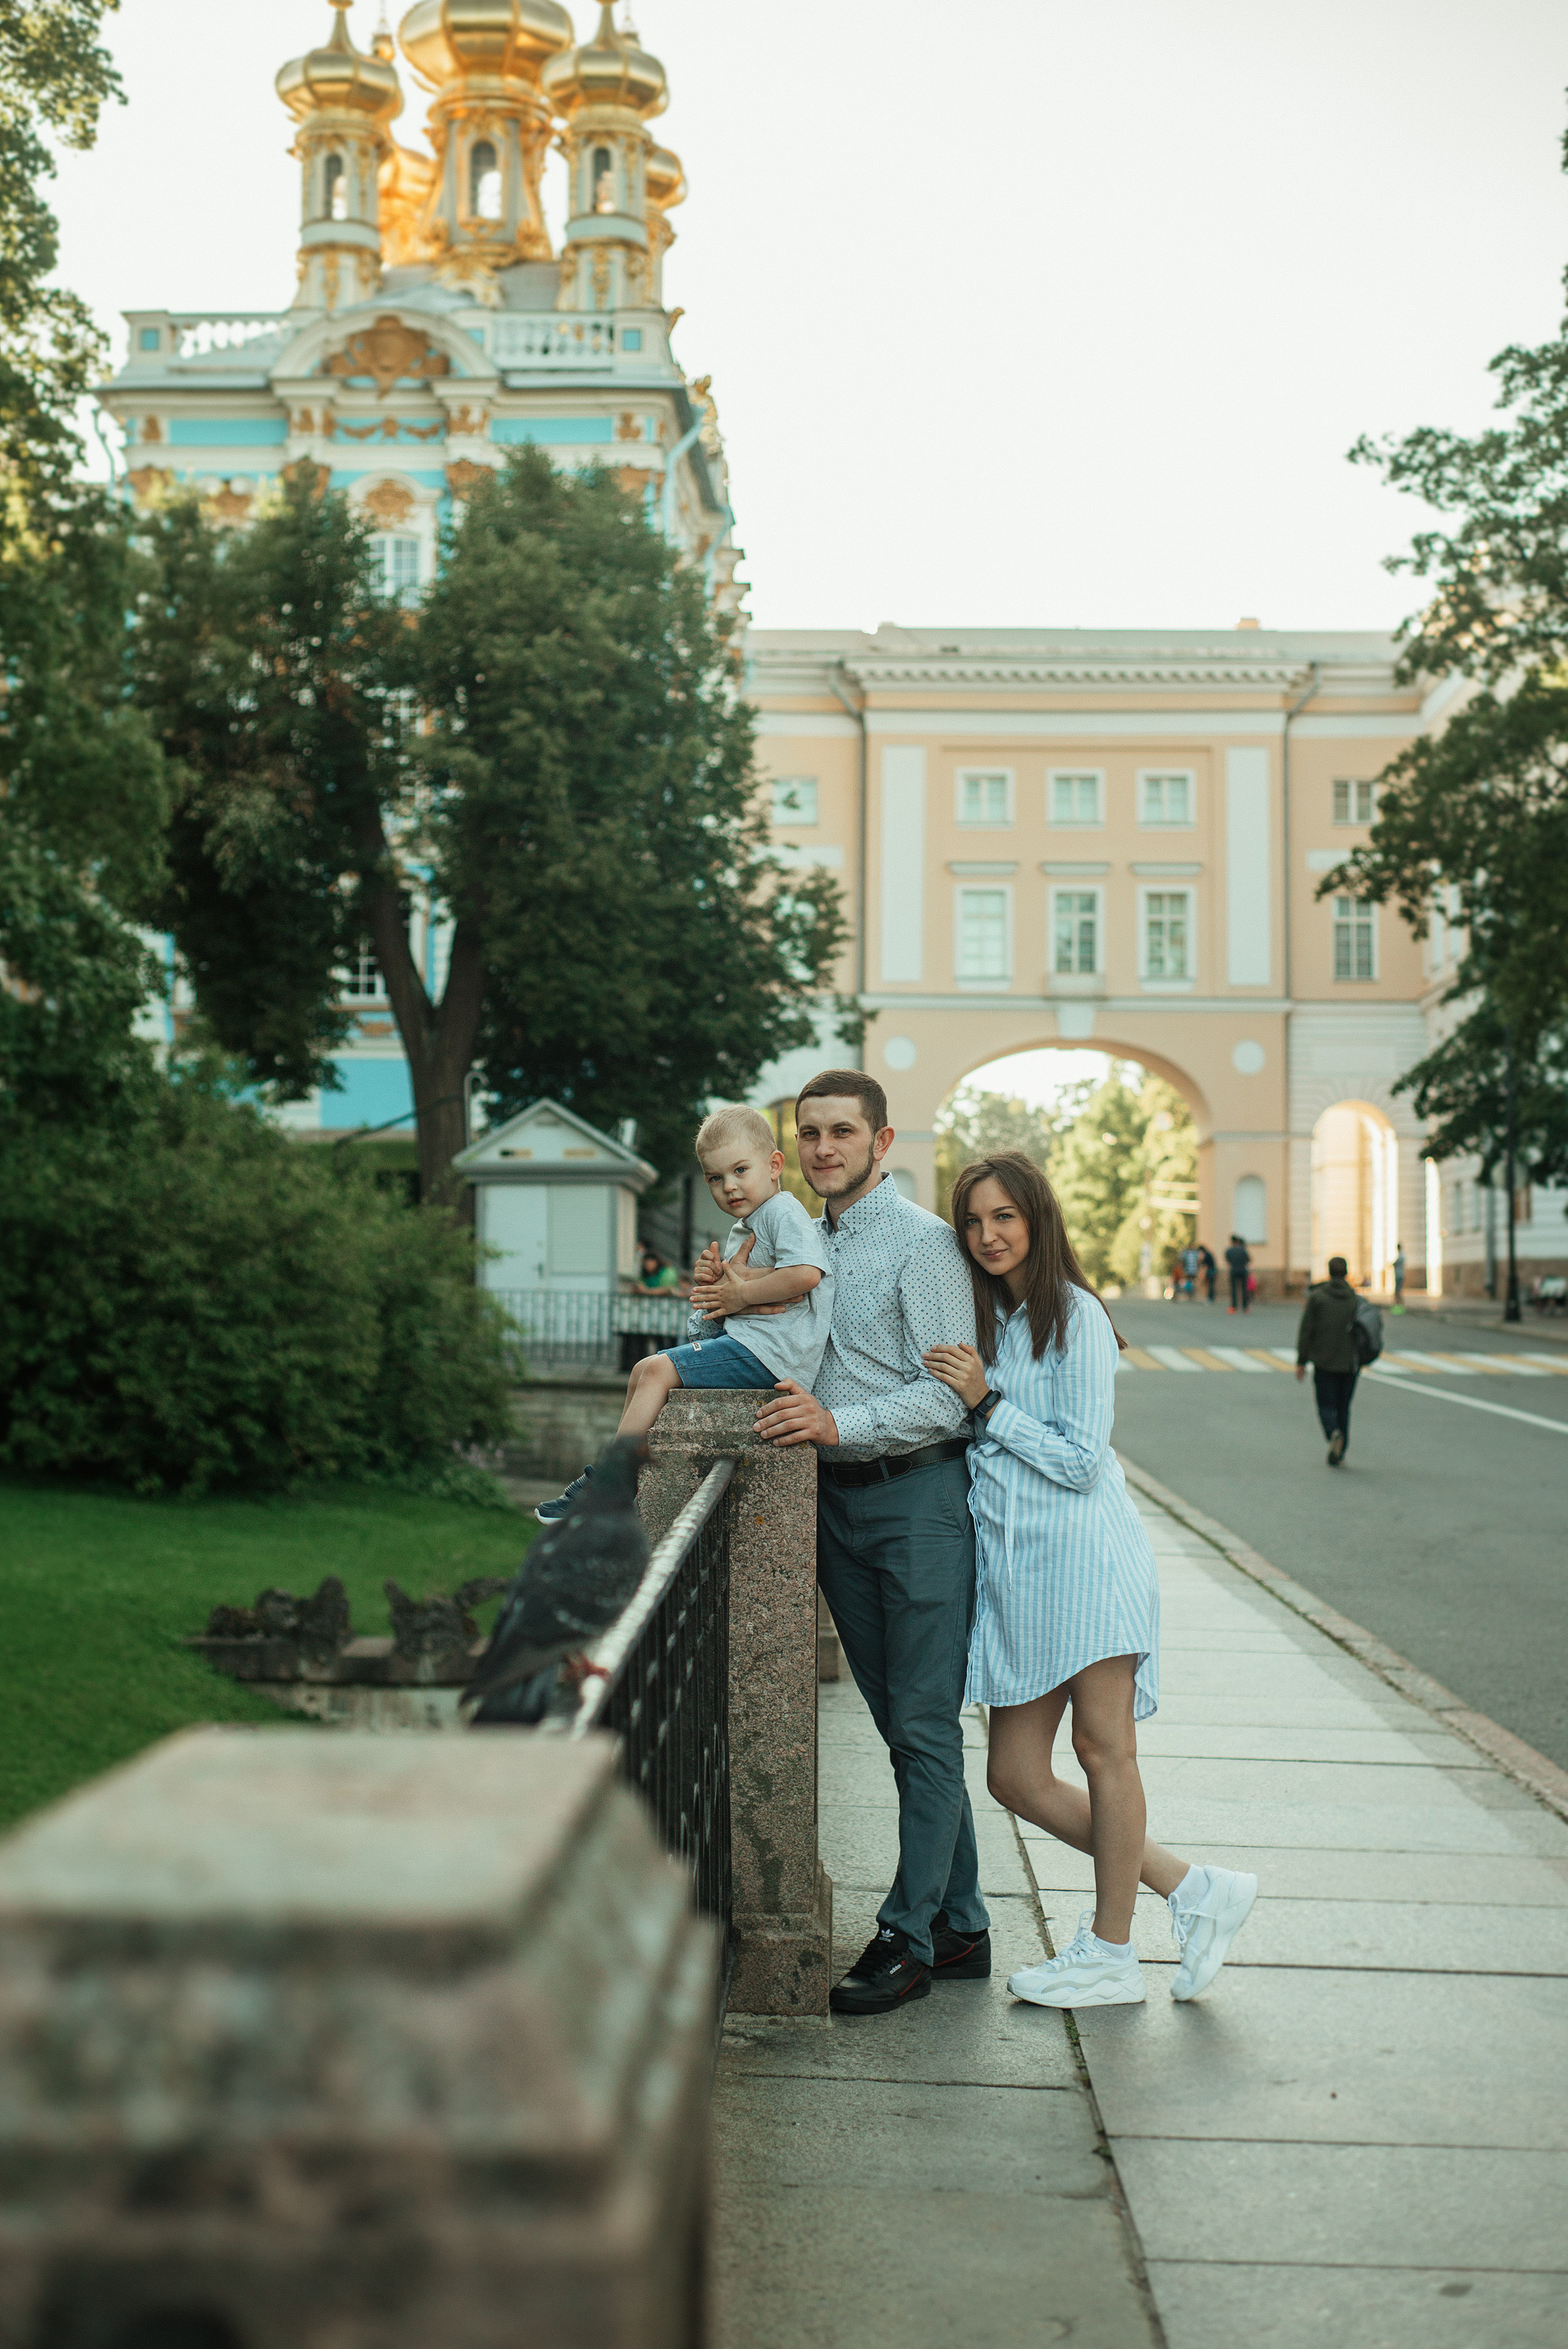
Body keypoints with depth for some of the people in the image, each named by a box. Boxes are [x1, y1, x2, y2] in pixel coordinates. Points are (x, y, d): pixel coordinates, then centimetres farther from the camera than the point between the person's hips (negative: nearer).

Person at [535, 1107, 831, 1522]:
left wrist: (741, 1294, -16)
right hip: (742, 1339, 11)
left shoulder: (783, 1212, -10)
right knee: (643, 1372, 12)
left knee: (656, 1370, -17)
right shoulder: (742, 1230, 21)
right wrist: (717, 1278, 0)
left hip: (767, 1348, -11)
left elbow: (806, 1273, -26)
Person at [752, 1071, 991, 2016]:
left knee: (925, 1727, -3)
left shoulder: (923, 1242, -8)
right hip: (838, 1503, 8)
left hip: (917, 1495, -8)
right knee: (900, 1724, 12)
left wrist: (838, 1423, -25)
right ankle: (959, 1927, 21)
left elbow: (948, 1397, -14)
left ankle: (909, 1939, 4)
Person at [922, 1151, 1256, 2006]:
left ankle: (1109, 1954, 10)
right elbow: (963, 1437, 24)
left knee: (1103, 1751, -3)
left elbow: (1080, 1460, -9)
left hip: (1080, 1551, -8)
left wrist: (987, 1402, -10)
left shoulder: (1075, 1316, -5)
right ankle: (1192, 1889, 17)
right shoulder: (981, 1318, 18)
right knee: (1016, 1778, 5)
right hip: (1007, 1561, 8)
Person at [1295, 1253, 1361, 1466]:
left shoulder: (1316, 1297, -6)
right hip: (1350, 1362, 2)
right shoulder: (1356, 1299, 0)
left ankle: (1334, 1433, -25)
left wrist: (1301, 1361, -2)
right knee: (1343, 1407, 14)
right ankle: (1340, 1452, 13)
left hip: (1324, 1361, -2)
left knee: (1327, 1406, 4)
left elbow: (1306, 1331, -7)